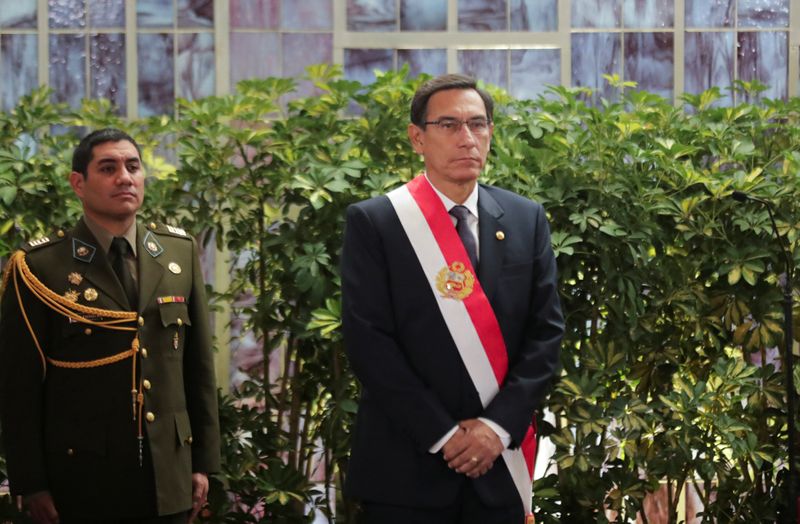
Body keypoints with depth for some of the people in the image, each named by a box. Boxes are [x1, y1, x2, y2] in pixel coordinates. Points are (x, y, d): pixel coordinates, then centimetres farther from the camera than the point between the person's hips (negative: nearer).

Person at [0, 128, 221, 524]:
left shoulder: (181, 253, 7)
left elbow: (199, 366, 10)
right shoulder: (39, 267, -6)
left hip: (169, 481, 4)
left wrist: (203, 462, 8)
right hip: (81, 484, -3)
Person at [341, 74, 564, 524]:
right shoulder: (374, 223, -3)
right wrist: (441, 434, -14)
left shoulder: (527, 220, 7)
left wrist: (499, 426, -9)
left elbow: (546, 332, 3)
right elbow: (369, 340, -9)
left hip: (500, 461, 3)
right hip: (406, 467, -3)